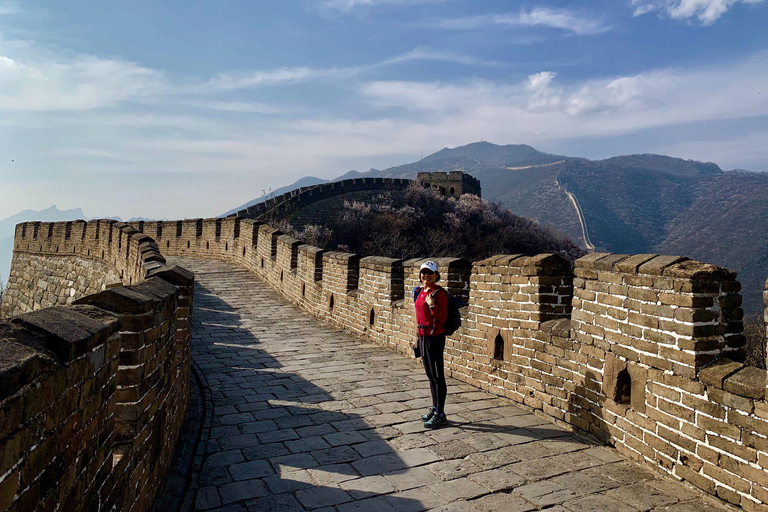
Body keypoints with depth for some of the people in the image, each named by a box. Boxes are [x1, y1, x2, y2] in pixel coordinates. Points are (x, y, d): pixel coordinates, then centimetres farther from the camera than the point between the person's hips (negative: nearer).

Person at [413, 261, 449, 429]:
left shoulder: (439, 293, -14)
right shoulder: (421, 292, 11)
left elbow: (442, 319, -17)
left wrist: (432, 305, -30)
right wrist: (418, 337, 20)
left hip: (435, 337, -9)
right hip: (423, 336, 9)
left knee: (438, 376, -1)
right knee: (430, 375, 17)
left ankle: (440, 415, 7)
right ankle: (435, 408, 29)